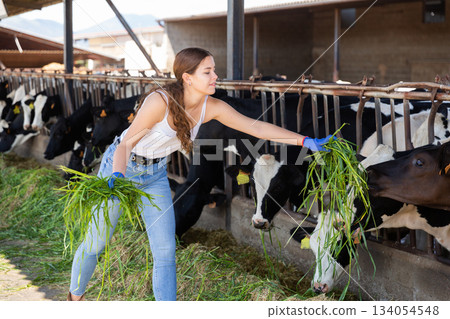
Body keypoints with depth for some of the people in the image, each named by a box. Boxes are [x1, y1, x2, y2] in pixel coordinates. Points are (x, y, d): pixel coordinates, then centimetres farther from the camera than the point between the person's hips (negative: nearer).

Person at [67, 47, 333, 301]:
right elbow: (126, 143, -29)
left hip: (155, 175, 5)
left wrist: (306, 141, -18)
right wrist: (117, 177, -48)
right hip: (120, 167, -5)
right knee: (95, 244, 8)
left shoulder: (212, 107, -15)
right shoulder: (159, 101, -32)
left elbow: (257, 128, -13)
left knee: (166, 252, -2)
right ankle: (75, 296, 36)